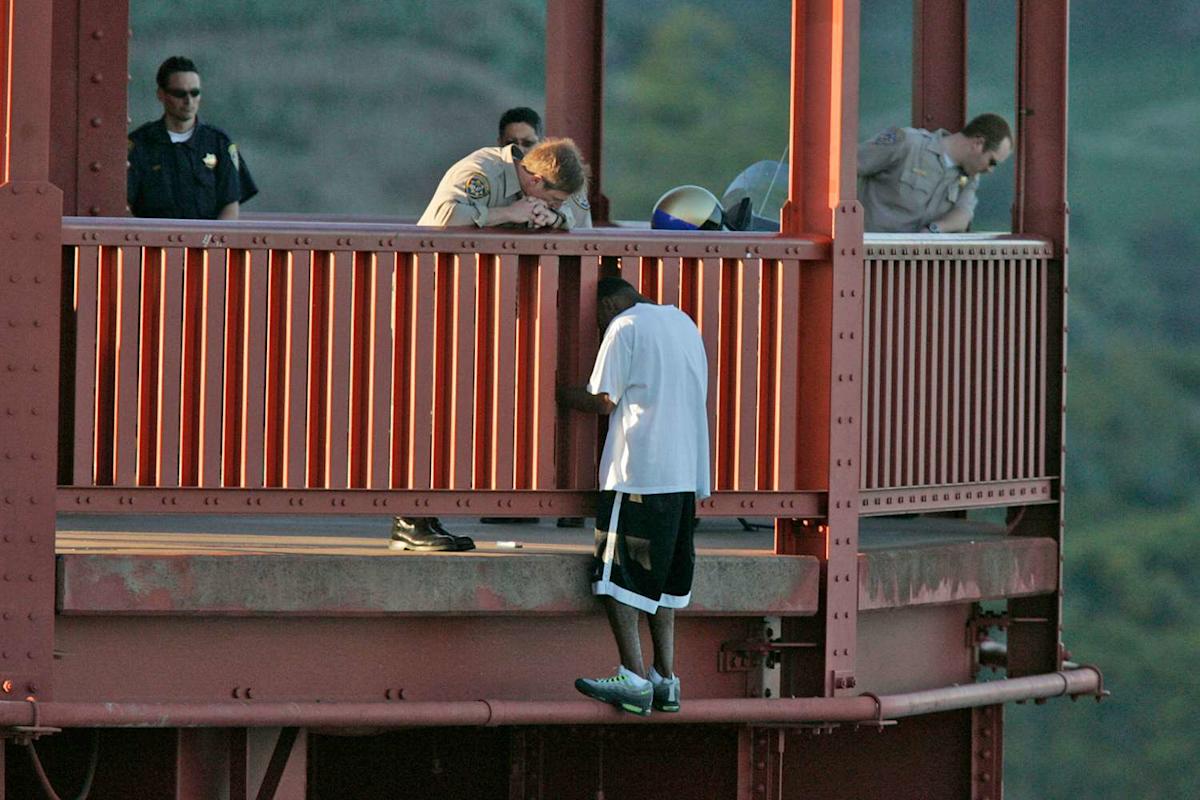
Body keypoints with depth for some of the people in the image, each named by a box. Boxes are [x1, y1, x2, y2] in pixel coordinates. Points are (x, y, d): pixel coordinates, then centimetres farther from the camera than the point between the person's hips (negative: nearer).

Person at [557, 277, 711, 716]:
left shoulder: (625, 327, -5)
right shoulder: (684, 323, 19)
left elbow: (605, 400, -8)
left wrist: (565, 395, 10)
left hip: (637, 470, -8)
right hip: (685, 473, 8)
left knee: (618, 578, -5)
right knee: (662, 577, 13)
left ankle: (635, 678, -14)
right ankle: (665, 679, 10)